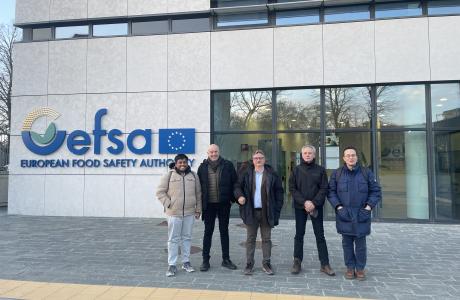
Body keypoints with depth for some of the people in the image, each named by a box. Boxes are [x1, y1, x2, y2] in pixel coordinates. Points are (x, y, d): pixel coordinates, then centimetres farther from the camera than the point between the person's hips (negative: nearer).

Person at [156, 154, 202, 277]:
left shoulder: (193, 175, 6)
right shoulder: (169, 175, -2)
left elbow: (198, 194, 10)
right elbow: (160, 192, -1)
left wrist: (198, 209, 8)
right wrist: (168, 204, -9)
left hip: (189, 212, 3)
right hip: (174, 213, -3)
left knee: (187, 238, 12)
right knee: (173, 239, 3)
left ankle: (186, 262, 25)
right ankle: (171, 265, 11)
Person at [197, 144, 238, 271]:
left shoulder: (228, 165, -1)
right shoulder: (203, 167, 1)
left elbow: (234, 182, 2)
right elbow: (198, 185, 4)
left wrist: (232, 198, -4)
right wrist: (200, 202, 0)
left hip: (224, 204, 0)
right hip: (208, 204, 0)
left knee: (224, 231, 12)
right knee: (208, 232, 8)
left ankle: (226, 259, 24)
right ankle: (205, 260, 18)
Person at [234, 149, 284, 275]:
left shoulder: (272, 174, 0)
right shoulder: (246, 173, 2)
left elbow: (279, 191, 2)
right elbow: (237, 186, 8)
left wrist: (277, 208, -4)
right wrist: (240, 196, -13)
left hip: (266, 212, 0)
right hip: (251, 211, 0)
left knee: (266, 239, 10)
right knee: (250, 239, 8)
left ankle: (266, 263, 22)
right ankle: (249, 264, 18)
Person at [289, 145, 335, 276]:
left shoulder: (320, 170, 2)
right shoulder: (296, 170, 3)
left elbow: (324, 189, -3)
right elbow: (292, 189, -2)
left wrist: (314, 203, -15)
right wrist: (304, 202, -14)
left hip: (316, 207, 0)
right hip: (300, 207, 1)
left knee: (320, 235, 4)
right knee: (299, 235, 8)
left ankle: (325, 264, 12)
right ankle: (297, 262, 18)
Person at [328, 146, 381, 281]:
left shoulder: (366, 173, 2)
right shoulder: (336, 174, 3)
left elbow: (376, 191, 4)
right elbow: (331, 192, 3)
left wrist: (368, 207, -7)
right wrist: (339, 207, -8)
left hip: (361, 215, 0)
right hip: (344, 215, 1)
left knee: (361, 244, 6)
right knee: (347, 243, 9)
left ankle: (360, 269, 21)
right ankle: (350, 268, 21)